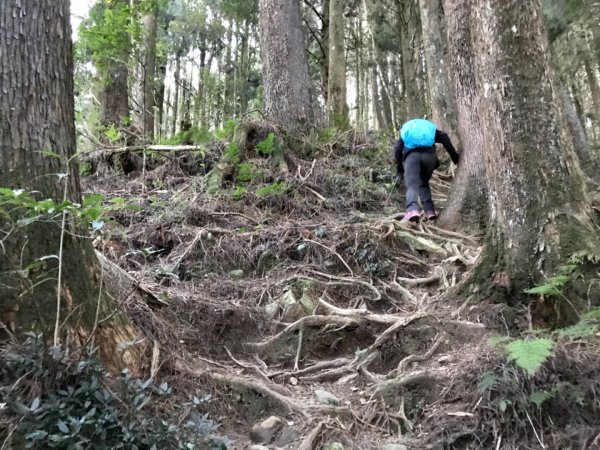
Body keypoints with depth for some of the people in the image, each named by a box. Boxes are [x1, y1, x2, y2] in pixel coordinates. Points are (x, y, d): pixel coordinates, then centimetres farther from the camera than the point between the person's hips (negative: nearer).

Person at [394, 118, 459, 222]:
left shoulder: (405, 130, 35)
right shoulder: (430, 128, 36)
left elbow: (397, 149, 17)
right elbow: (444, 138, 16)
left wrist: (400, 169, 17)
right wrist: (455, 157, 12)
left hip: (411, 154, -2)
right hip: (429, 154, 2)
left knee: (412, 185, -9)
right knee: (424, 183, 20)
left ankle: (412, 210, -35)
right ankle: (429, 210, 7)